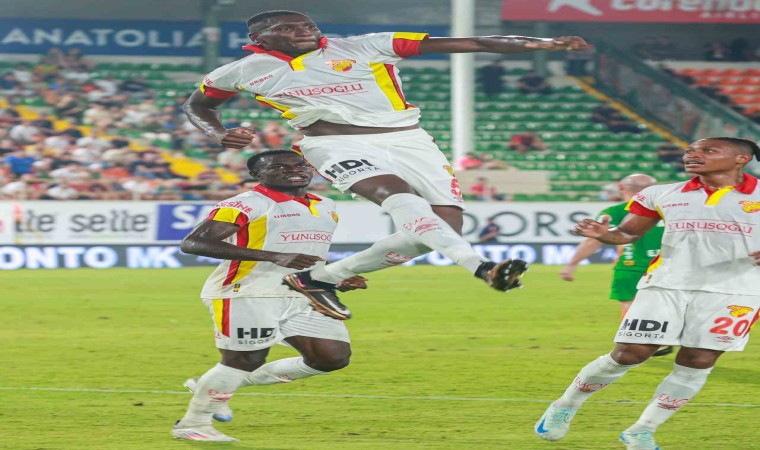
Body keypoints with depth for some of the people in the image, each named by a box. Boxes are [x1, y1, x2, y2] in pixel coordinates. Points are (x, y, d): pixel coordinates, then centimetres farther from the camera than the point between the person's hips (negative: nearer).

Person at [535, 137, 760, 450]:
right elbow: (628, 233, 15)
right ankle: (565, 407, 15)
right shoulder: (662, 195, 9)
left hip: (733, 291, -1)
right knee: (629, 354, -4)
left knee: (698, 362, -6)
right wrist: (604, 234, -7)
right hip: (667, 284, 1)